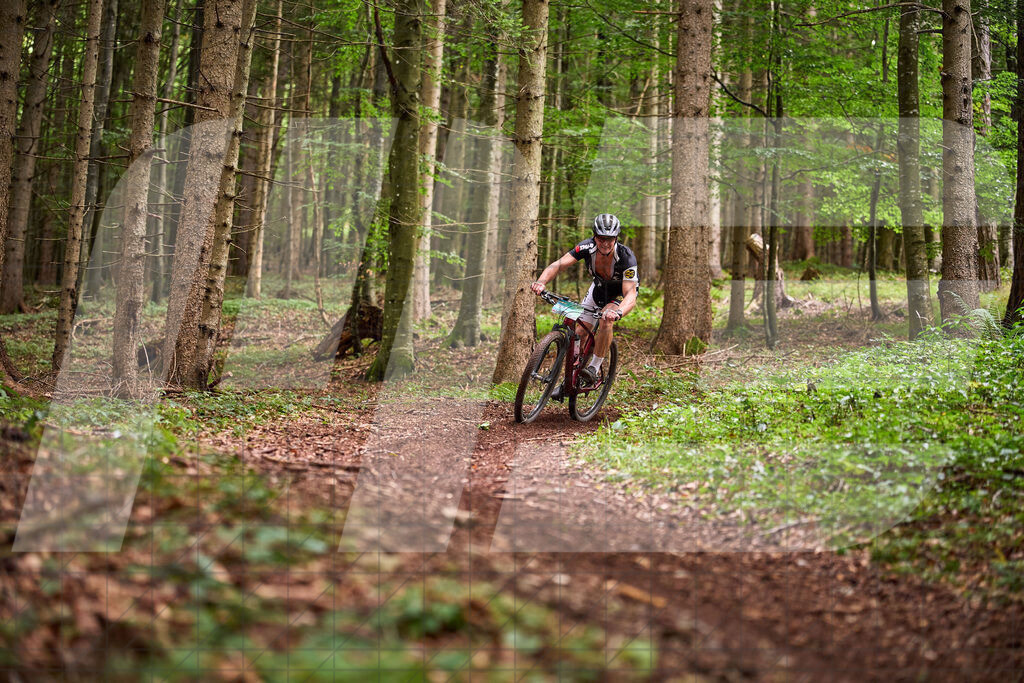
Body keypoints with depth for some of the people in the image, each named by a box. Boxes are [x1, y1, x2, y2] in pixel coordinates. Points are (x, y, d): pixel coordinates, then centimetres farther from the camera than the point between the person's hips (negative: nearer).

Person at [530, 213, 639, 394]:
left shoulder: (626, 257, -38)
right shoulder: (587, 247, -29)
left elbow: (630, 295, -44)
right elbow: (558, 265, -35)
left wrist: (618, 312, -66)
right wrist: (541, 282, -55)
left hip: (621, 292, -4)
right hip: (599, 286, 4)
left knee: (606, 321, -32)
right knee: (581, 331, -2)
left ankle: (594, 369, -19)